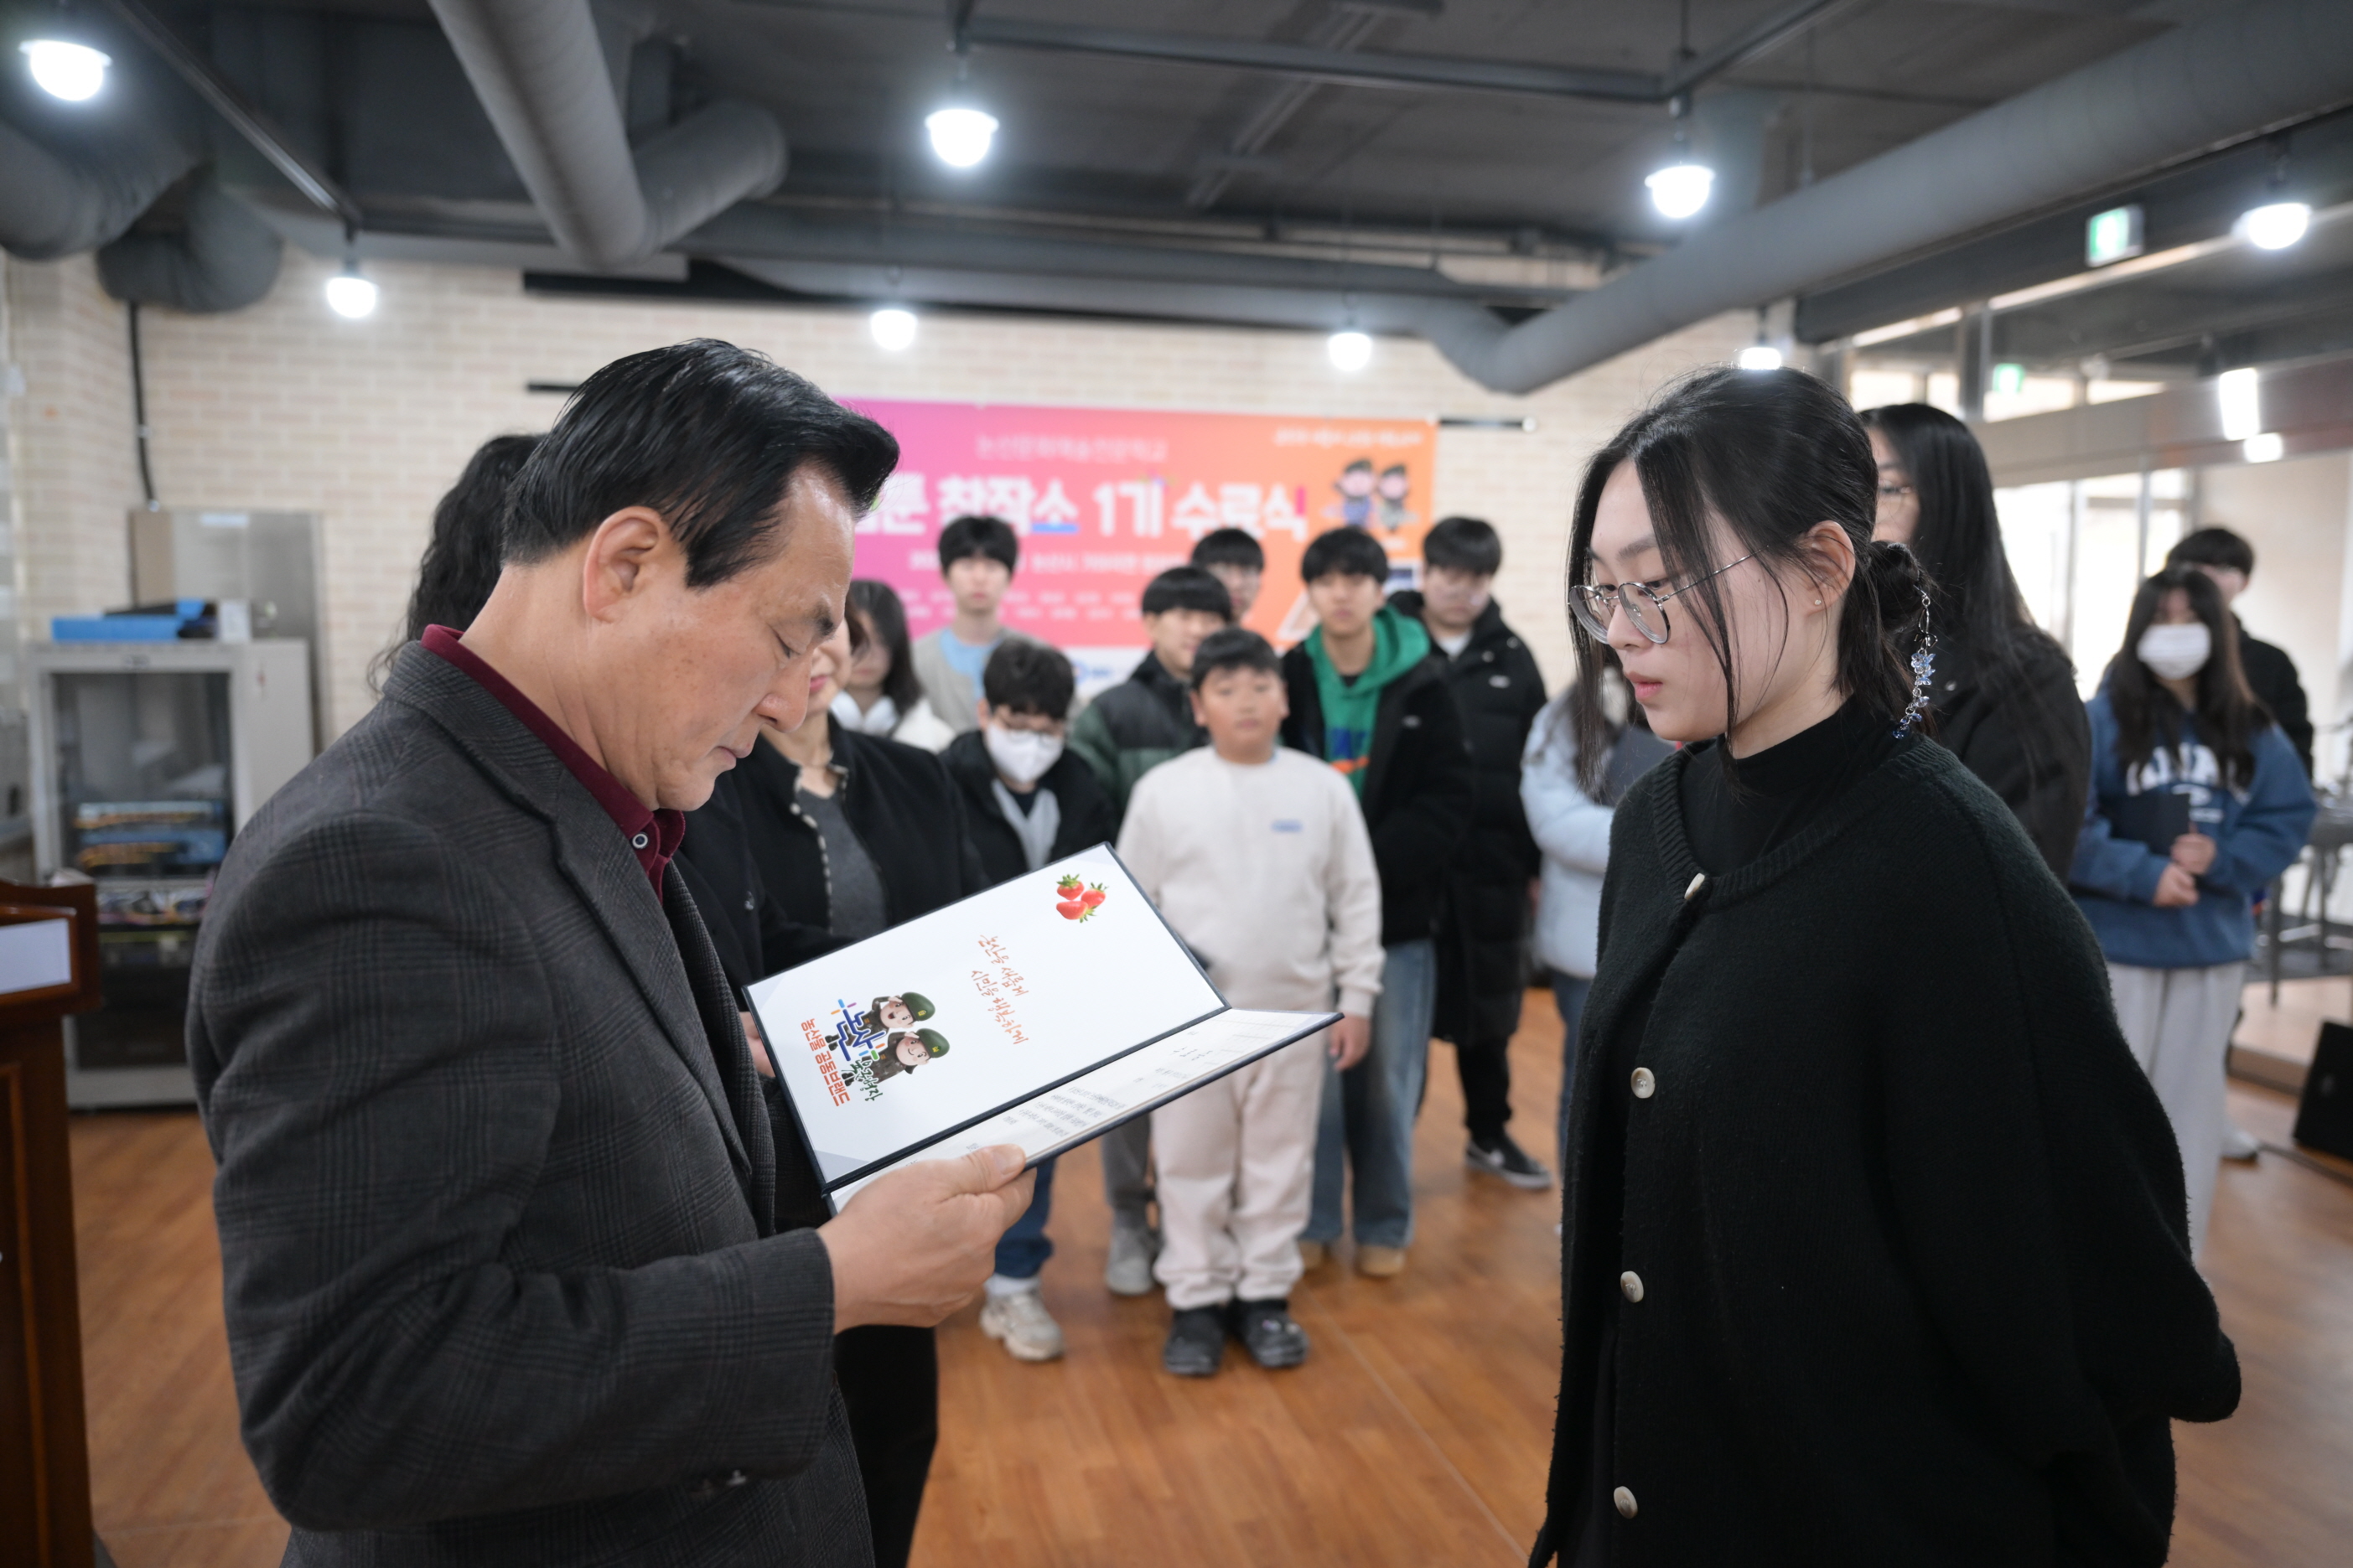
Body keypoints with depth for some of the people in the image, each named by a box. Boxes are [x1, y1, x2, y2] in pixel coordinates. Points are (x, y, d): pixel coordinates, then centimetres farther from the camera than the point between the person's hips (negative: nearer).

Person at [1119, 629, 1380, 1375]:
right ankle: (1195, 1298, 24)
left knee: (1281, 1160, 12)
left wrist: (1357, 999, 4)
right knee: (1192, 1162, 9)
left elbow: (1356, 900, 5)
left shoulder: (1323, 788, 0)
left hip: (1295, 1012, 1)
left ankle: (1265, 1293, 28)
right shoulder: (1163, 789, -3)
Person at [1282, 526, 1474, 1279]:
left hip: (1400, 912, 0)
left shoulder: (1422, 685, -2)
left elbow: (1448, 801, -6)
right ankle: (1311, 1220, 23)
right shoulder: (1288, 680, 0)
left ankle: (1385, 1225, 25)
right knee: (1313, 1069, 6)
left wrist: (1374, 863, -17)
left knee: (1390, 1074, 8)